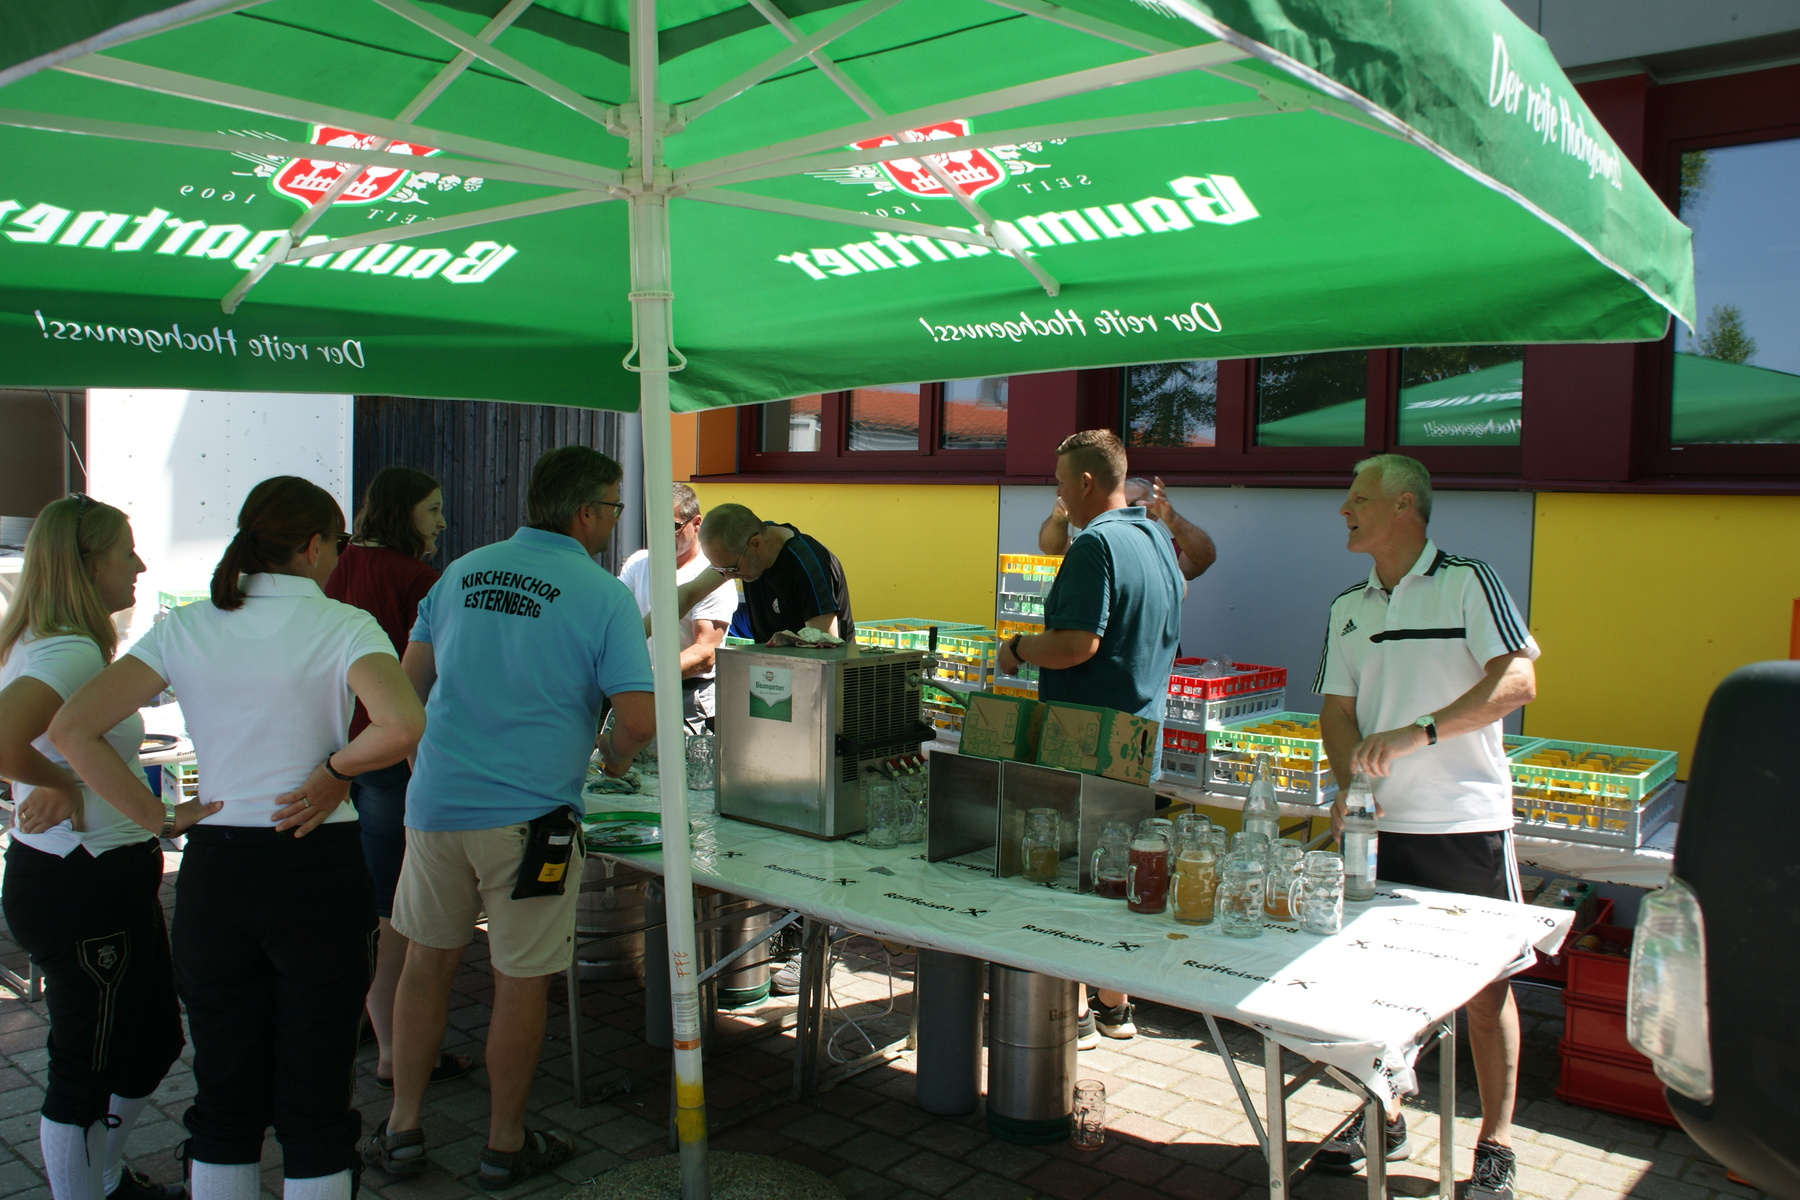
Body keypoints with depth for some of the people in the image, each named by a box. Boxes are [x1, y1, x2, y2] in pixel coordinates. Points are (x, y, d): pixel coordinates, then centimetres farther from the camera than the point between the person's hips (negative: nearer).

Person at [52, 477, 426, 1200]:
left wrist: (155, 815, -1)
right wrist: (335, 771, -10)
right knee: (315, 1095, 8)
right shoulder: (342, 626, -9)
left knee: (224, 1092, 17)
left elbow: (72, 728, -5)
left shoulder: (183, 629, 3)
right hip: (317, 871, -3)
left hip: (214, 869, 4)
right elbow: (402, 725, -27)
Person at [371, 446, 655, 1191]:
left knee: (428, 958, 19)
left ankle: (402, 1129, 29)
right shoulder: (604, 597, -9)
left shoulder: (463, 572, 8)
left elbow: (411, 678, 17)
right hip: (528, 813, -5)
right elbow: (638, 719, -14)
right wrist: (613, 755, 8)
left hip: (435, 801, 5)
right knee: (521, 981, 9)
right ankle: (505, 1147, 24)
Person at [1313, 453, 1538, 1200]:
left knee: (1486, 985, 4)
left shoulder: (1467, 582, -6)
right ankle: (1383, 1117, 30)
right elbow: (1339, 708, 9)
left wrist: (1419, 733, -26)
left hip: (1466, 823, -5)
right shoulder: (1346, 609, 11)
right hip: (1378, 825, 5)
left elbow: (1518, 681, -17)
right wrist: (1350, 785, -9)